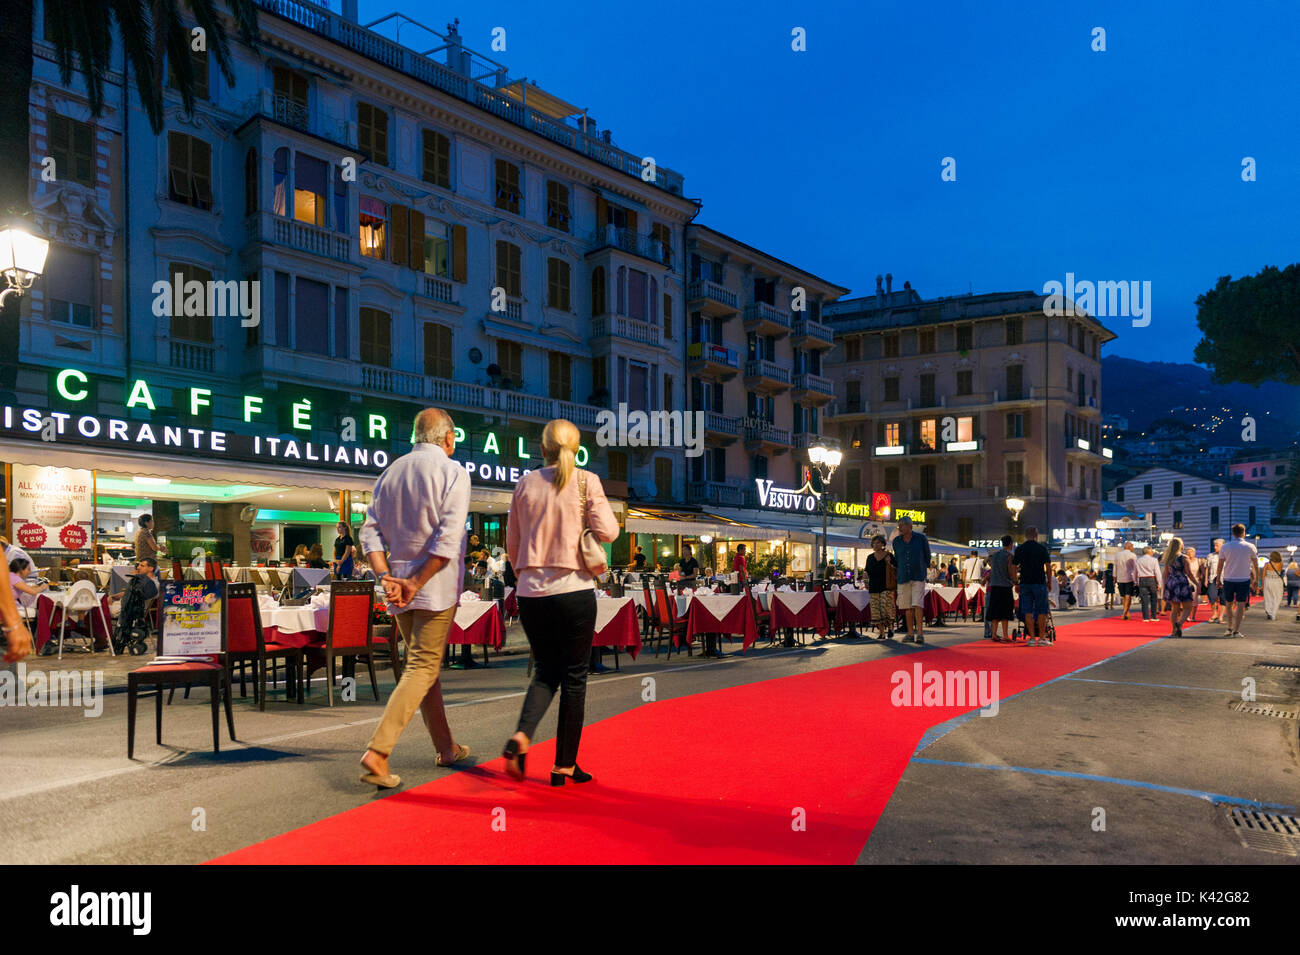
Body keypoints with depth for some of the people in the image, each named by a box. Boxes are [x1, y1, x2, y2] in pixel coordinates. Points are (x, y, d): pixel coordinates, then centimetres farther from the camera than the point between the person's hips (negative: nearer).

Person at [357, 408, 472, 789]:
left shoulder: (391, 472, 11)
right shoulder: (452, 472, -8)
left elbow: (370, 531, 5)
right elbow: (448, 539, -18)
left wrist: (386, 577, -3)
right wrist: (416, 583, -15)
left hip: (400, 586, 7)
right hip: (435, 587, -7)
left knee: (424, 665, 17)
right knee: (422, 669, -3)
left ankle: (446, 747, 29)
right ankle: (377, 752, -13)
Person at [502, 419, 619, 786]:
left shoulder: (525, 483, 6)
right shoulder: (586, 481, -3)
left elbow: (512, 542, 11)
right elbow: (607, 532, -10)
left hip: (531, 593, 3)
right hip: (573, 591, -3)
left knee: (546, 671, 17)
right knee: (574, 678, 8)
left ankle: (520, 736, -6)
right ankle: (565, 765, 13)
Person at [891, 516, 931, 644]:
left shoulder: (921, 538, -1)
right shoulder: (896, 541, 5)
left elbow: (927, 556, 12)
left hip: (918, 577, -3)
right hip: (903, 578, 3)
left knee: (918, 605, -12)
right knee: (907, 607, 4)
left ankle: (920, 633, -11)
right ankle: (910, 634, 11)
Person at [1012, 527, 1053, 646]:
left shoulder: (1019, 549, 4)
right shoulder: (1042, 548, -2)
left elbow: (1014, 568, 3)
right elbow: (1048, 567, -3)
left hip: (1025, 583, 2)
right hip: (1040, 583, -2)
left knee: (1028, 611, 4)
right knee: (1042, 611, 5)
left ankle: (1031, 638, 2)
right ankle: (1041, 638, 5)